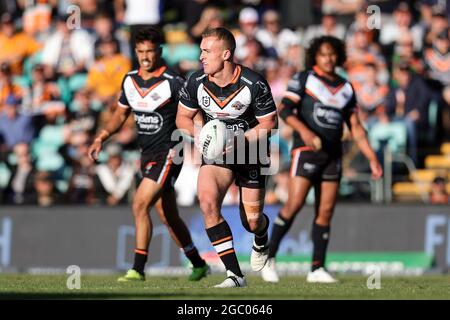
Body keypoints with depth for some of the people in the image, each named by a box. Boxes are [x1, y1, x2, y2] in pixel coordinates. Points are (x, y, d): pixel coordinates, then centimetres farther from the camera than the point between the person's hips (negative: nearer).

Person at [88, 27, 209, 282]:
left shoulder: (173, 83, -14)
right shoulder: (130, 81, 6)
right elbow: (121, 114, 19)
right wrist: (101, 138, 8)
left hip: (168, 153, -7)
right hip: (148, 155, 8)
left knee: (140, 205, -18)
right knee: (167, 215, 15)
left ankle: (138, 269, -12)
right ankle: (199, 265, 31)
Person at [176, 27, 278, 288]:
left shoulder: (254, 84, -21)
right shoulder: (196, 82, -12)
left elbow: (269, 123, -12)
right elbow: (183, 117, 2)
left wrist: (239, 141, -25)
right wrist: (198, 134, -19)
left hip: (251, 152, -2)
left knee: (251, 222, 2)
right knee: (207, 202, -24)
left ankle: (261, 240, 46)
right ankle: (235, 275, -19)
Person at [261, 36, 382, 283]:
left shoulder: (346, 88, 16)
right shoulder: (303, 79, 2)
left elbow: (355, 127, 17)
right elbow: (285, 109, -8)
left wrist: (372, 158, 10)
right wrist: (304, 131, -24)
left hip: (333, 155, 5)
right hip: (306, 150, -5)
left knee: (326, 211, 0)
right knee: (295, 204, -14)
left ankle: (317, 268, 3)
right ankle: (268, 257, -4)